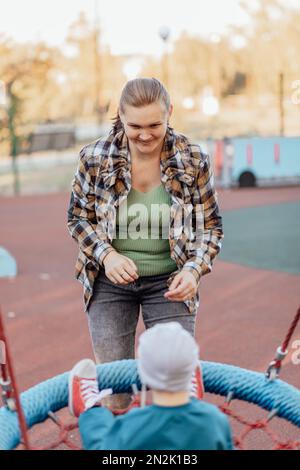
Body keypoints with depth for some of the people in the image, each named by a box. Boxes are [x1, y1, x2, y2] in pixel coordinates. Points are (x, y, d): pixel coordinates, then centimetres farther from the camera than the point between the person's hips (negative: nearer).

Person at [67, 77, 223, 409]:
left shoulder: (193, 160, -11)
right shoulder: (95, 158, -11)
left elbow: (211, 225, -1)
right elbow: (78, 218, 1)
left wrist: (194, 269, -19)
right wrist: (106, 255, -16)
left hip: (169, 282, 0)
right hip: (110, 282, 1)